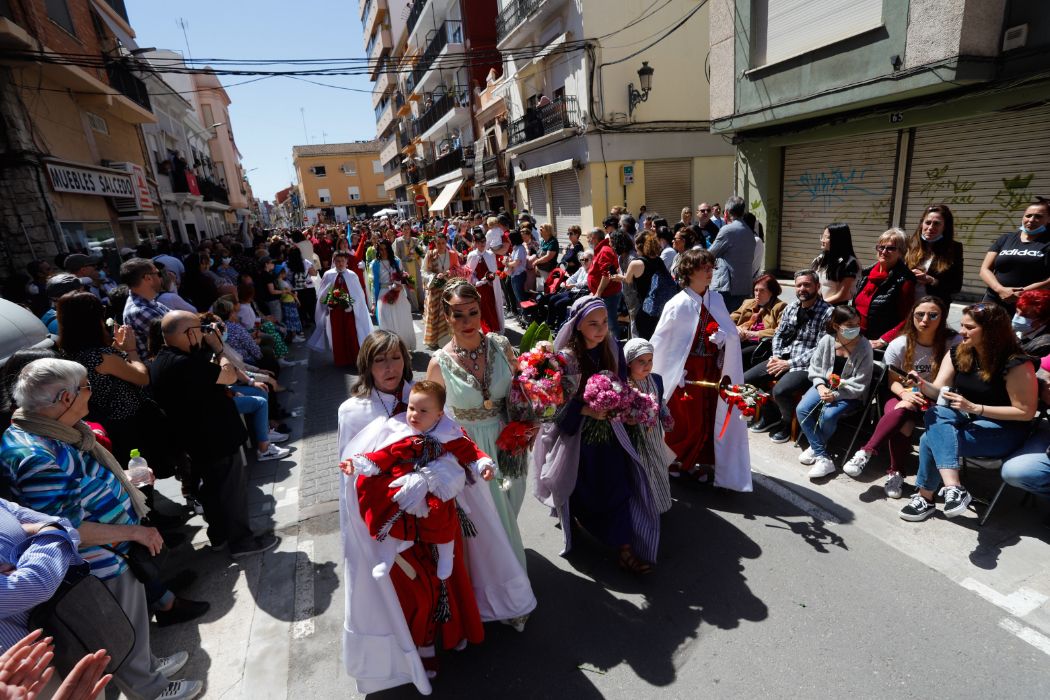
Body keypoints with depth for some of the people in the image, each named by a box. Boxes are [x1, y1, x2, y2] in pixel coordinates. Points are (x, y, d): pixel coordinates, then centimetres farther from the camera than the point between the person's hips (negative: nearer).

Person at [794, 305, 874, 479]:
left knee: (828, 415, -30)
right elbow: (815, 368, 4)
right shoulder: (826, 341, -7)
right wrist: (820, 387, -13)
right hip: (825, 385, 4)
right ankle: (823, 458, -12)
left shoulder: (864, 347, -17)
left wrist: (836, 395, -25)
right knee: (802, 410, -18)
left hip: (850, 393, -4)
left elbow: (859, 384, -15)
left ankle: (816, 446, 4)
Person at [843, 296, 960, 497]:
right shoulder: (899, 344, -2)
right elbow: (893, 381, 3)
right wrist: (904, 393, -20)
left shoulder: (954, 343, -7)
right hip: (903, 397, 2)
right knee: (899, 414, -34)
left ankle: (865, 454, -24)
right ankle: (896, 473, -26)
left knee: (902, 415, -34)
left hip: (935, 402, -2)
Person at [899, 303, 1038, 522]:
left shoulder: (1016, 364, -16)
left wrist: (974, 408, -25)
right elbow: (939, 390, -2)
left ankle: (925, 497, -16)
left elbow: (1026, 412, -15)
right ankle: (953, 488, -38)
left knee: (931, 439, -30)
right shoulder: (957, 353, 1)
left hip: (1004, 429, -5)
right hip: (966, 419, 6)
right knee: (936, 414, -32)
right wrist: (923, 384, -25)